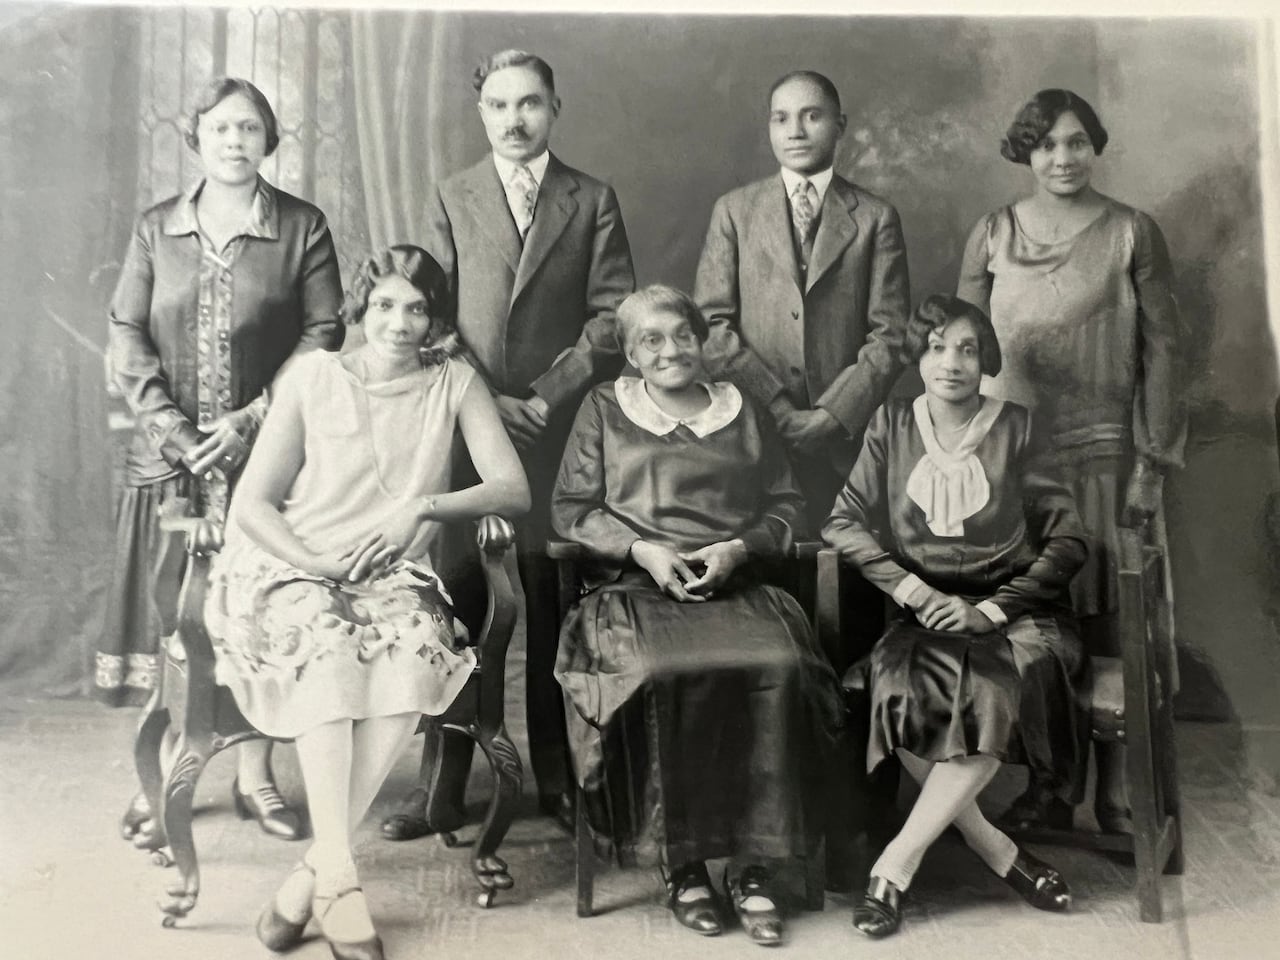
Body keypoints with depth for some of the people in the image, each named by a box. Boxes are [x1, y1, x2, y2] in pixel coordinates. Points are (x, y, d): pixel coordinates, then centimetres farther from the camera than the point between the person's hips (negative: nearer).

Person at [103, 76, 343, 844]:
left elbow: (324, 333, -4)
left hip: (266, 454, -1)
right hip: (170, 455, 2)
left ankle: (256, 777, 16)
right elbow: (126, 335, 5)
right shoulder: (156, 230, 9)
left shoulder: (304, 227, 2)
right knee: (168, 614, 4)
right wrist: (167, 421, -10)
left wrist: (254, 417, -13)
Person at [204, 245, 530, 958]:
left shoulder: (454, 383, 6)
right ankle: (340, 878, -31)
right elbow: (252, 505, 2)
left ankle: (310, 875, -24)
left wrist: (421, 507, -18)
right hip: (295, 566, -1)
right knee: (327, 646, -35)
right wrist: (317, 565, -14)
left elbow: (514, 490, -4)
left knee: (416, 654, -32)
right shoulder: (314, 377, 3)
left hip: (397, 576, 1)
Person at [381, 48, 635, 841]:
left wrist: (547, 395, -8)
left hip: (562, 433, -1)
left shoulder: (593, 201, 9)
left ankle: (559, 778, 14)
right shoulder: (451, 201, 12)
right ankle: (443, 788, 8)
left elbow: (613, 316, 1)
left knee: (555, 611, 3)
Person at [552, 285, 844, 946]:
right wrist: (642, 549, -5)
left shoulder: (742, 412, 23)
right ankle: (681, 863, -18)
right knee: (661, 675, -34)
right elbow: (570, 508, 11)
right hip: (637, 586, -1)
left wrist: (738, 548, -3)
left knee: (781, 668, -30)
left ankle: (756, 865, -19)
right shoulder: (604, 409, 18)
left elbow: (784, 505, 18)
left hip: (735, 585, 2)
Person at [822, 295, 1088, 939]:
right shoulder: (892, 426, 9)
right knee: (902, 690, -31)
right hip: (927, 614, 1)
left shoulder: (1016, 428, 3)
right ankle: (995, 850, -14)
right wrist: (912, 589, -11)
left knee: (999, 692, -33)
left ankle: (897, 862, -22)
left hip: (1012, 608, -1)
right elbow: (843, 523, 3)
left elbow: (1068, 541, 0)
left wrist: (989, 610, -11)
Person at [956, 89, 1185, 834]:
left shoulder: (1132, 232, 2)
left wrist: (1154, 462, -6)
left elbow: (1164, 348, 0)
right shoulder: (994, 234, 6)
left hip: (1105, 456, -1)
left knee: (1106, 626, 2)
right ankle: (1044, 789, 18)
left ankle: (1116, 794, 16)